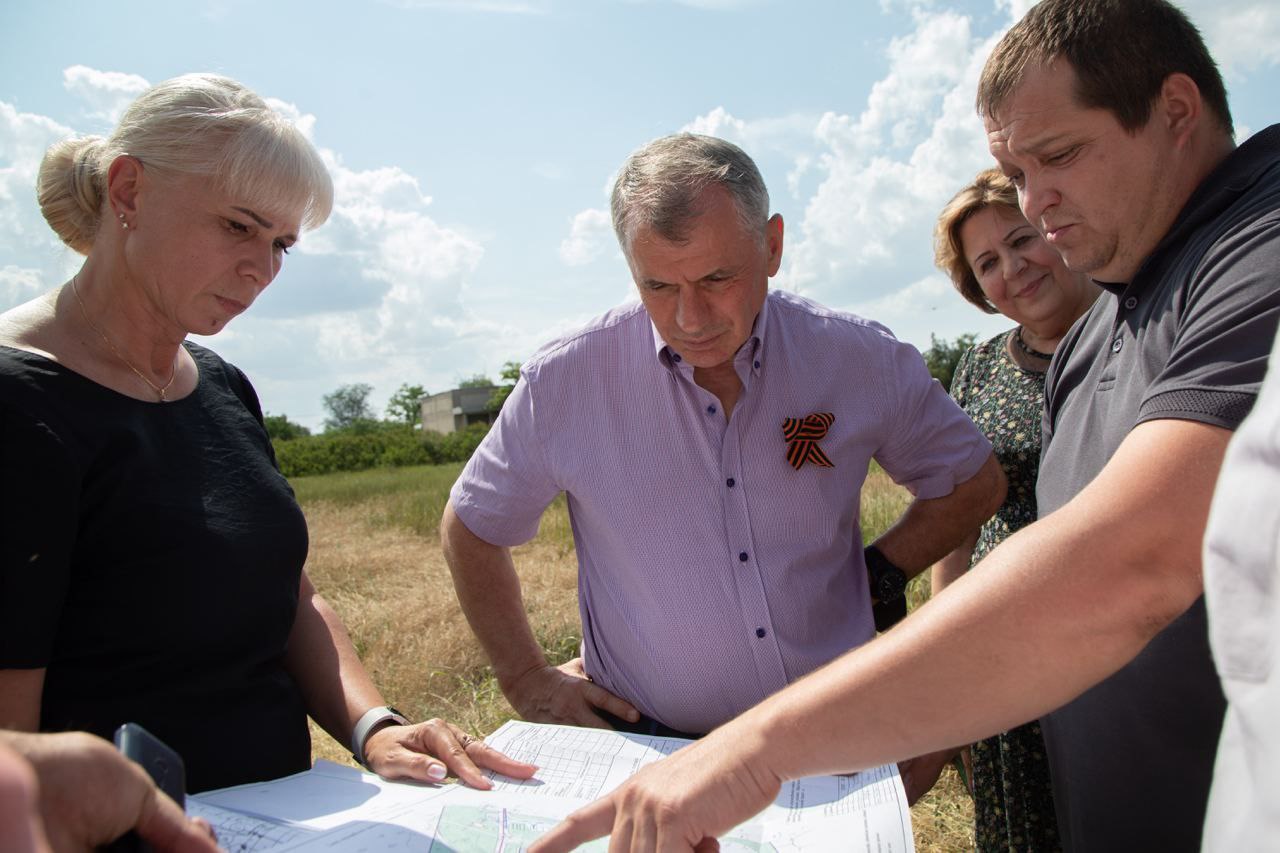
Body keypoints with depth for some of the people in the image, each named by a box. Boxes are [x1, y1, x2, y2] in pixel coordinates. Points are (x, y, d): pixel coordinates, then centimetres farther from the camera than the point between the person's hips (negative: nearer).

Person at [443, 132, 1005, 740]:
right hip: (649, 747, -1)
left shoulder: (862, 360, -6)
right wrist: (527, 681, 4)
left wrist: (875, 577, 1)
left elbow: (974, 483, 12)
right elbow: (471, 529, 6)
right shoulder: (564, 381, -9)